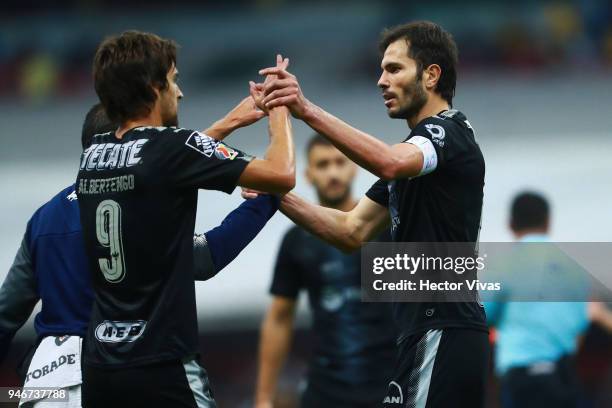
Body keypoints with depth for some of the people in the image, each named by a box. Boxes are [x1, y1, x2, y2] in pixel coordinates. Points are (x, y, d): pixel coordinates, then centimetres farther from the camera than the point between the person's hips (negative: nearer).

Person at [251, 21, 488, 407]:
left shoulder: (450, 133, -9)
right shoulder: (415, 150, 23)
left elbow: (389, 163, -33)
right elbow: (353, 231, 18)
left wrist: (308, 111, -42)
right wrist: (280, 198, 4)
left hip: (442, 335, -10)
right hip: (429, 334, 10)